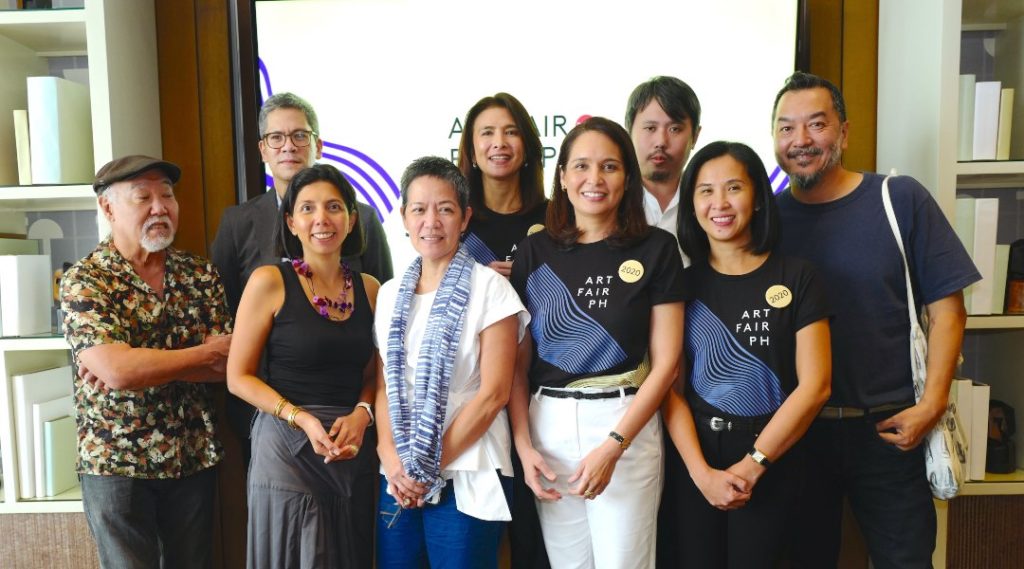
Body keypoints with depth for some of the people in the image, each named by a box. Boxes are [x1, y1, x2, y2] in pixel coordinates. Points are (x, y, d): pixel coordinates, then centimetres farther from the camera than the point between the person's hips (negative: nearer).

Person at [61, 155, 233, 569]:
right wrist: (207, 353, -15)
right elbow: (116, 371, -24)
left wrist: (141, 365, -17)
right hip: (115, 461, -3)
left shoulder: (201, 274, 2)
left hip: (195, 457, 4)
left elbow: (228, 365, -6)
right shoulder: (84, 281, -9)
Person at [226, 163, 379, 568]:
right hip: (288, 447, -4)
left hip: (355, 452, 4)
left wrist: (361, 414, -9)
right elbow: (238, 377, -6)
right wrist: (302, 419, -17)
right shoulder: (269, 281, -7)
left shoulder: (369, 288, 4)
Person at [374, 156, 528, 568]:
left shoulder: (489, 288, -7)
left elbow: (493, 394, -11)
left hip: (466, 478, -4)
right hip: (397, 479, 4)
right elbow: (384, 386, 9)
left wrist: (431, 468, -10)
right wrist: (392, 460, -6)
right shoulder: (390, 294, 9)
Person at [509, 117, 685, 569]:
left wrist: (612, 446, -11)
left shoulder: (656, 248, -2)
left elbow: (666, 362, -5)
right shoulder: (535, 251, 4)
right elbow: (519, 359, 5)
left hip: (625, 423, -2)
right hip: (547, 424, 2)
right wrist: (522, 443, -4)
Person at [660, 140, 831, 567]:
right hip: (691, 462, 1)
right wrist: (702, 472, -14)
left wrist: (752, 464, -11)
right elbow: (669, 387, -4)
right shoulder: (682, 283, 1)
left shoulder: (796, 277, -2)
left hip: (771, 463, -1)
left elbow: (814, 385, -7)